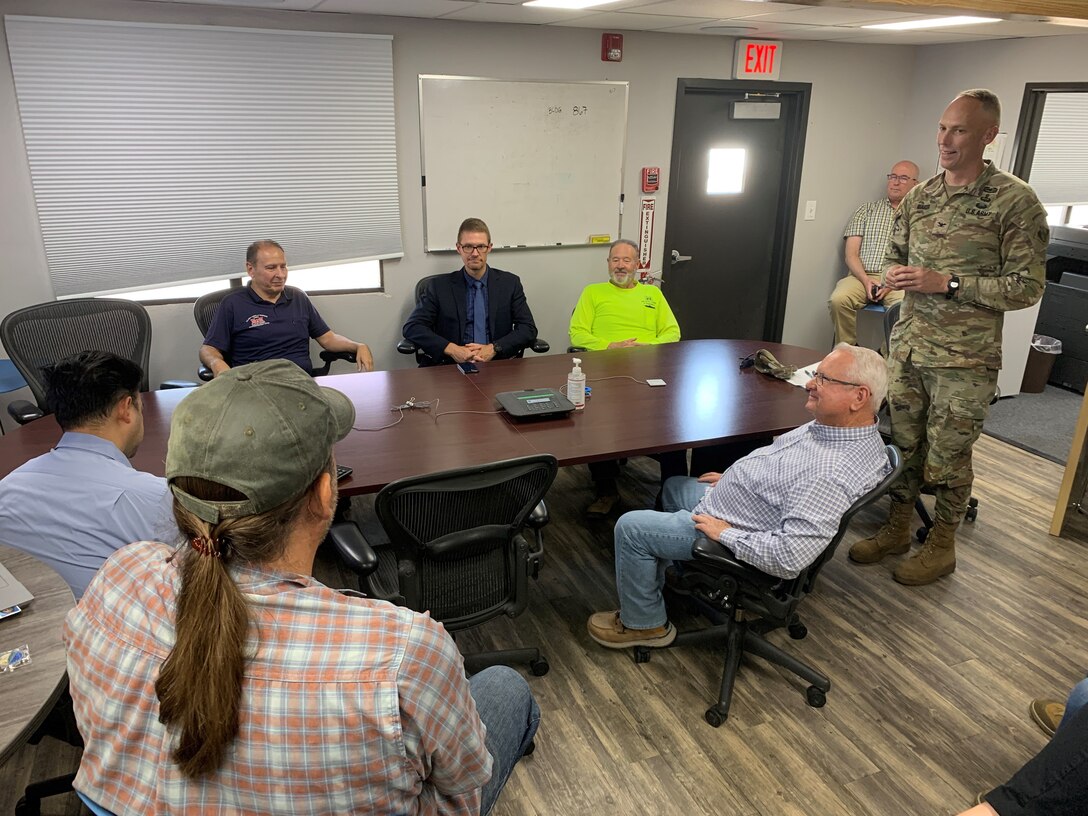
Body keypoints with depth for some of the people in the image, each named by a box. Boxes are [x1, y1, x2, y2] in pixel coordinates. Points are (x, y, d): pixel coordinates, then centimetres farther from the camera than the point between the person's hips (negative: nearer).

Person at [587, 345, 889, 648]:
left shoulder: (832, 474, -38)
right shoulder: (837, 425, -7)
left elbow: (791, 557, -40)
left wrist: (726, 533, -28)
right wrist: (732, 477, 12)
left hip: (731, 537, -10)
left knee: (630, 527, -5)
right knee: (674, 486, 30)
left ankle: (644, 624, 15)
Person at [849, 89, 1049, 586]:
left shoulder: (1015, 201, -11)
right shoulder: (919, 196, 6)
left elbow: (1027, 286, -12)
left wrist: (946, 283, -21)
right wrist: (895, 274, -6)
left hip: (965, 359, -5)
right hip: (908, 346, 5)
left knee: (947, 457, 6)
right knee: (904, 444, 15)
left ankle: (941, 546, 26)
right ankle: (896, 530, 31)